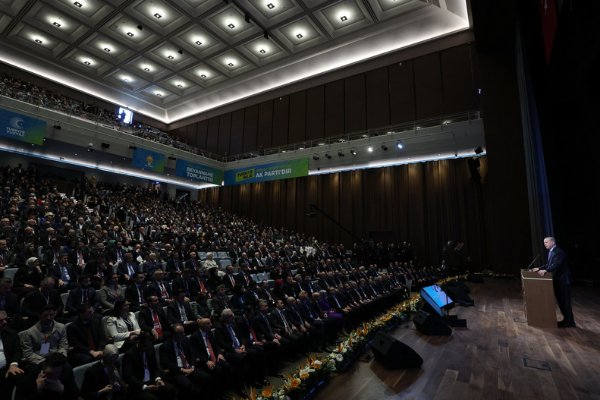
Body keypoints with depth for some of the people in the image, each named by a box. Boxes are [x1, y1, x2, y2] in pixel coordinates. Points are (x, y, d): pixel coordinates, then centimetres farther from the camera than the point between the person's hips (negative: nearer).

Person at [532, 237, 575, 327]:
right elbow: (548, 264, 16)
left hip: (563, 280, -9)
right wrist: (539, 269, 6)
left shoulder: (559, 252, -18)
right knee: (560, 301, 16)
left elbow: (556, 264, -30)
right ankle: (566, 319, 27)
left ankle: (570, 322, 8)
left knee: (565, 301, -1)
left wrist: (545, 270, -40)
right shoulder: (550, 252, 12)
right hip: (556, 280, 10)